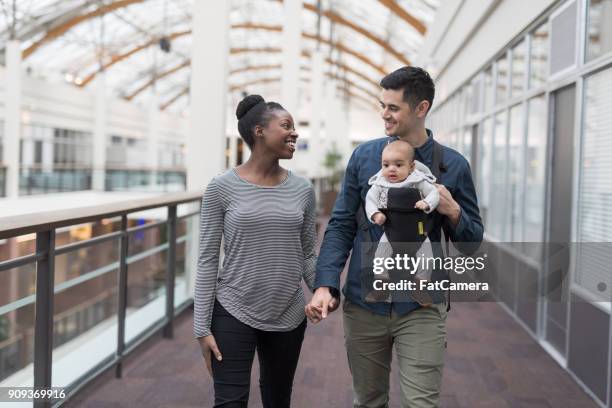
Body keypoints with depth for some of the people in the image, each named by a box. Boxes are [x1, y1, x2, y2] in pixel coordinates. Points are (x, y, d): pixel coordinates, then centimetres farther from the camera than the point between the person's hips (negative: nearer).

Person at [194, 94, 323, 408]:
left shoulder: (303, 190, 3)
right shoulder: (222, 188, -7)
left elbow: (307, 255, 9)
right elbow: (207, 259, -6)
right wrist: (202, 326, -7)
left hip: (289, 317, 4)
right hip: (234, 314, -3)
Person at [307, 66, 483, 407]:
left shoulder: (452, 165, -2)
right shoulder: (364, 156, 1)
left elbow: (471, 245, 4)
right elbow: (341, 226, 1)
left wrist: (453, 212, -16)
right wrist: (325, 285, -11)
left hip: (421, 307, -2)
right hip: (363, 305, 2)